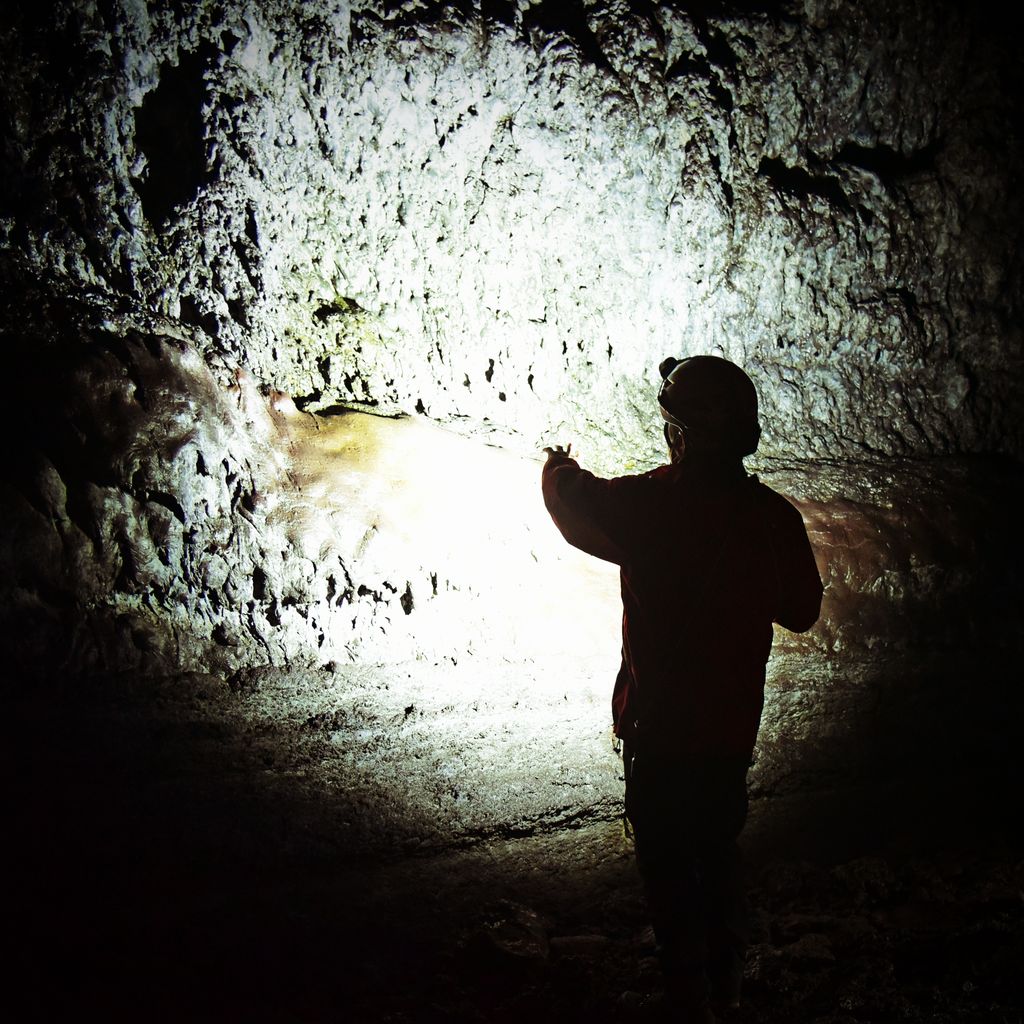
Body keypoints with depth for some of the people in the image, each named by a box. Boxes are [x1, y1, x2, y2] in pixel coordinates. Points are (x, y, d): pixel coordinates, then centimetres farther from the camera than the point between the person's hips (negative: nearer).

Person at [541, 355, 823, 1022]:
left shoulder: (653, 506, -22)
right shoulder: (775, 516, -9)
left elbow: (574, 503, -4)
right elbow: (802, 611, 5)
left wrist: (558, 468, 19)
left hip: (661, 729, -5)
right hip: (735, 726, 5)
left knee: (669, 867, 11)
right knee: (720, 850, 24)